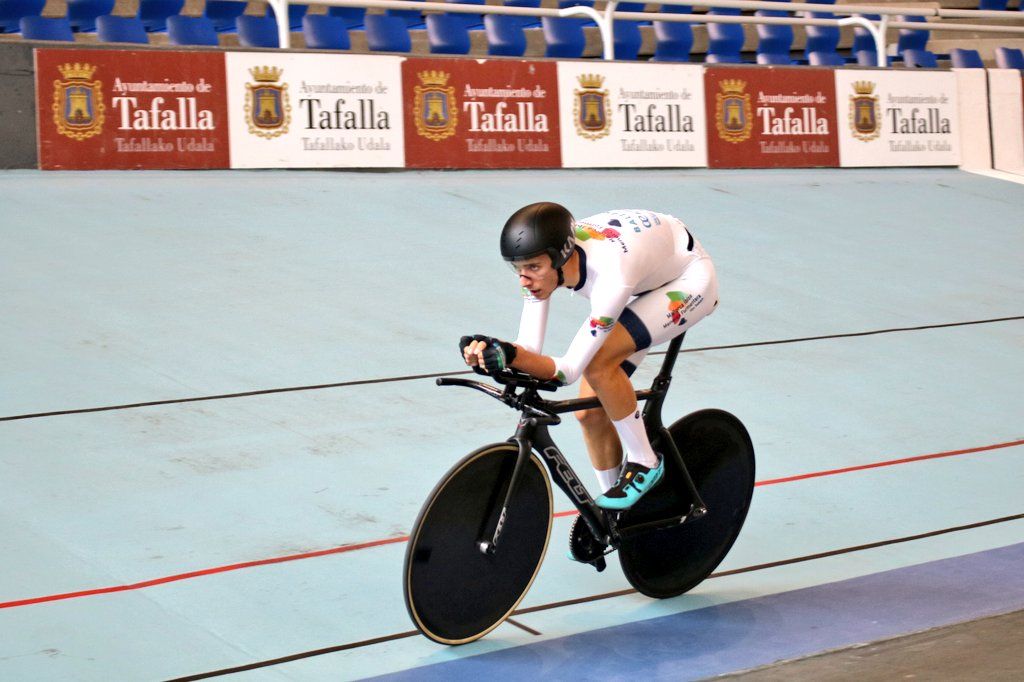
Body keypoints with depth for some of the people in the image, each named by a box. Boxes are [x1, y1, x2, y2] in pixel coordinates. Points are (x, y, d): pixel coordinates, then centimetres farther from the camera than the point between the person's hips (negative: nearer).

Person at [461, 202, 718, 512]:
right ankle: (611, 508, 19)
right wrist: (489, 351, -42)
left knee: (597, 364, -29)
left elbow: (570, 370, -37)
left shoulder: (610, 275, -41)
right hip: (646, 282, 7)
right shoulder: (542, 260, -23)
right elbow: (529, 351, -22)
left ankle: (644, 463, -8)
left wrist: (511, 356, -52)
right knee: (589, 412, -2)